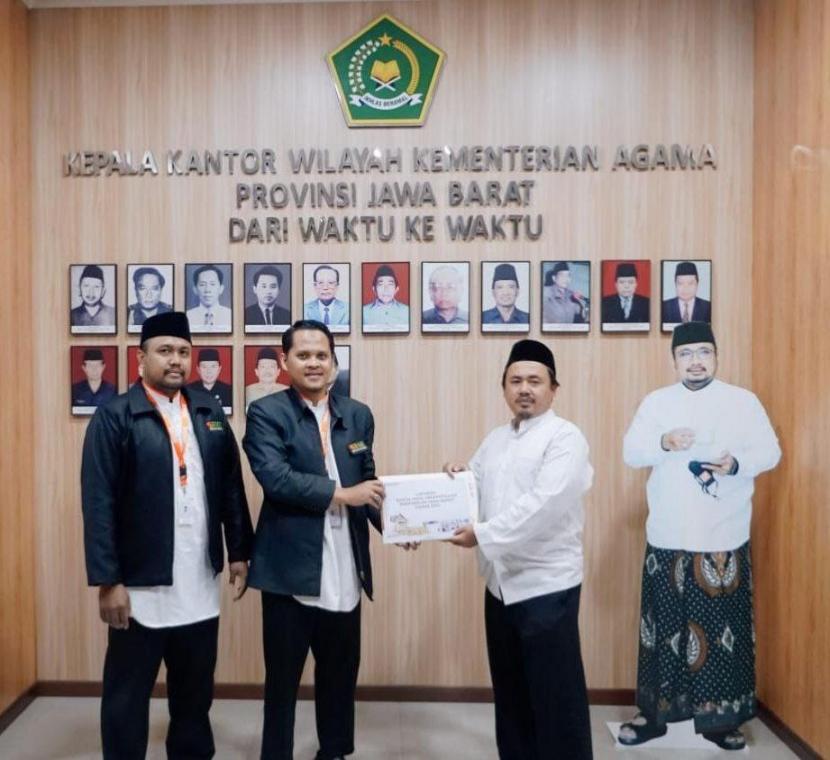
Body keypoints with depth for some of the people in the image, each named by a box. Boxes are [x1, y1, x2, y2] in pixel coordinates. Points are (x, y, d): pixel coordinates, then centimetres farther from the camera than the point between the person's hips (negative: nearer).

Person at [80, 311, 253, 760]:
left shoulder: (209, 412, 7)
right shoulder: (114, 417, -8)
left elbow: (231, 487, 9)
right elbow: (99, 504, -11)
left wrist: (239, 551, 7)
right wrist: (108, 581, -13)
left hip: (200, 585, 4)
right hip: (141, 586, -4)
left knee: (195, 690, 18)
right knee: (127, 693, 12)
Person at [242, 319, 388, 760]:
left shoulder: (358, 415, 9)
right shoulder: (266, 413, -6)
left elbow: (368, 481, 11)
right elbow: (275, 478, -19)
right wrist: (340, 493, -17)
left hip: (345, 571, 5)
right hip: (290, 569, -4)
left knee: (341, 674, 20)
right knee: (282, 678, 13)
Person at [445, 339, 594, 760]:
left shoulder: (565, 438, -10)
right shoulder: (494, 440, 12)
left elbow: (543, 504, -22)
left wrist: (484, 534, -21)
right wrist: (458, 476, -5)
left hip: (547, 585, -7)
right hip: (501, 582, 7)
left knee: (556, 697, 3)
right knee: (510, 693, 18)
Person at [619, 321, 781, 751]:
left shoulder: (743, 401, 3)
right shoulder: (656, 402, 6)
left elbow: (770, 452, -1)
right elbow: (630, 453, 0)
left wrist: (736, 464, -21)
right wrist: (663, 442, -20)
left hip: (724, 539, -1)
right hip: (667, 538, 1)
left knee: (723, 629, 5)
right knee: (663, 626, 7)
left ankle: (721, 718, 21)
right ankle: (654, 713, 21)